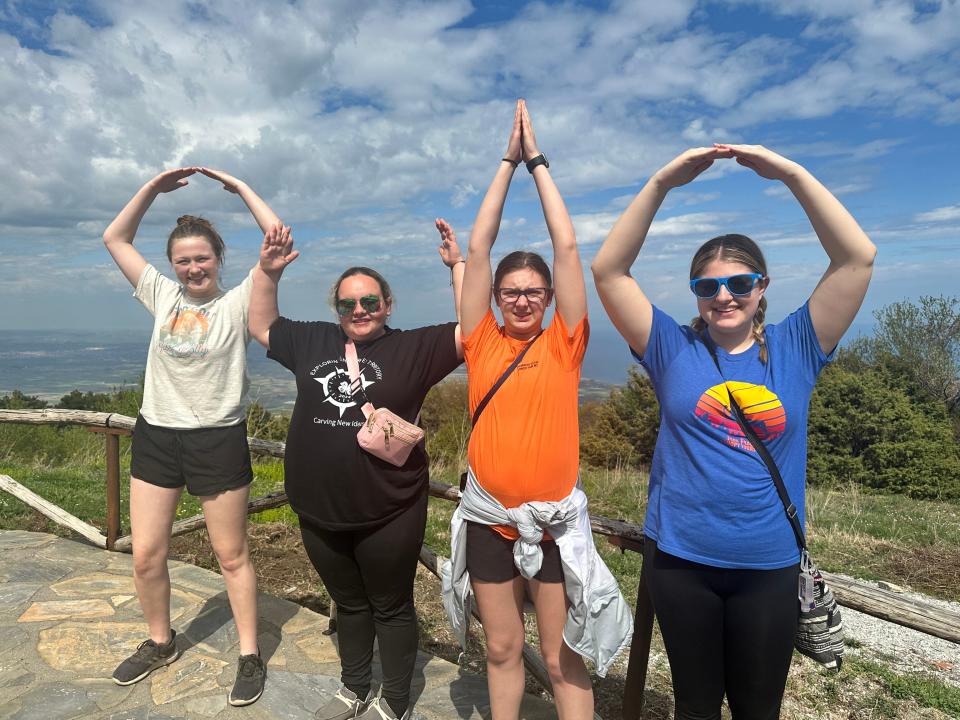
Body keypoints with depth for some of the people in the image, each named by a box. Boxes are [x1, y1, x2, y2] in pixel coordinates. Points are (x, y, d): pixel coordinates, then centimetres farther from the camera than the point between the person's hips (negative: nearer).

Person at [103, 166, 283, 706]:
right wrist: (153, 187, 6)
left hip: (218, 439, -4)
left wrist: (240, 187, -6)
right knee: (146, 555, 10)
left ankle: (250, 656, 22)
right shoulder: (162, 296, 7)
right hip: (156, 435, 5)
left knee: (232, 554, 7)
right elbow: (115, 238, 14)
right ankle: (160, 642, 36)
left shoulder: (238, 303, -6)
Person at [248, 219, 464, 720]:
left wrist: (458, 264, -16)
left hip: (388, 514, -4)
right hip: (319, 512, 5)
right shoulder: (312, 342, 7)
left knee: (391, 607, 13)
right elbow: (261, 326, 18)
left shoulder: (412, 348, -5)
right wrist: (267, 272, 6)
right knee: (348, 603, 23)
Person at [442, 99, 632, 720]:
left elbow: (567, 246, -7)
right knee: (503, 650, 18)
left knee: (563, 659, 12)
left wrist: (538, 162, -1)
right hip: (488, 518, 2)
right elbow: (479, 247, -2)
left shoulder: (563, 347, -3)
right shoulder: (483, 344, 0)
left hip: (553, 521, -2)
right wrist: (509, 162, 1)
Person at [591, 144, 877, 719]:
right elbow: (609, 270, -10)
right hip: (679, 559, 0)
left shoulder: (795, 349, -1)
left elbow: (858, 257, -8)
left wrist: (791, 173, -14)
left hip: (770, 565, 1)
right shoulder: (674, 349, -3)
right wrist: (663, 182, -17)